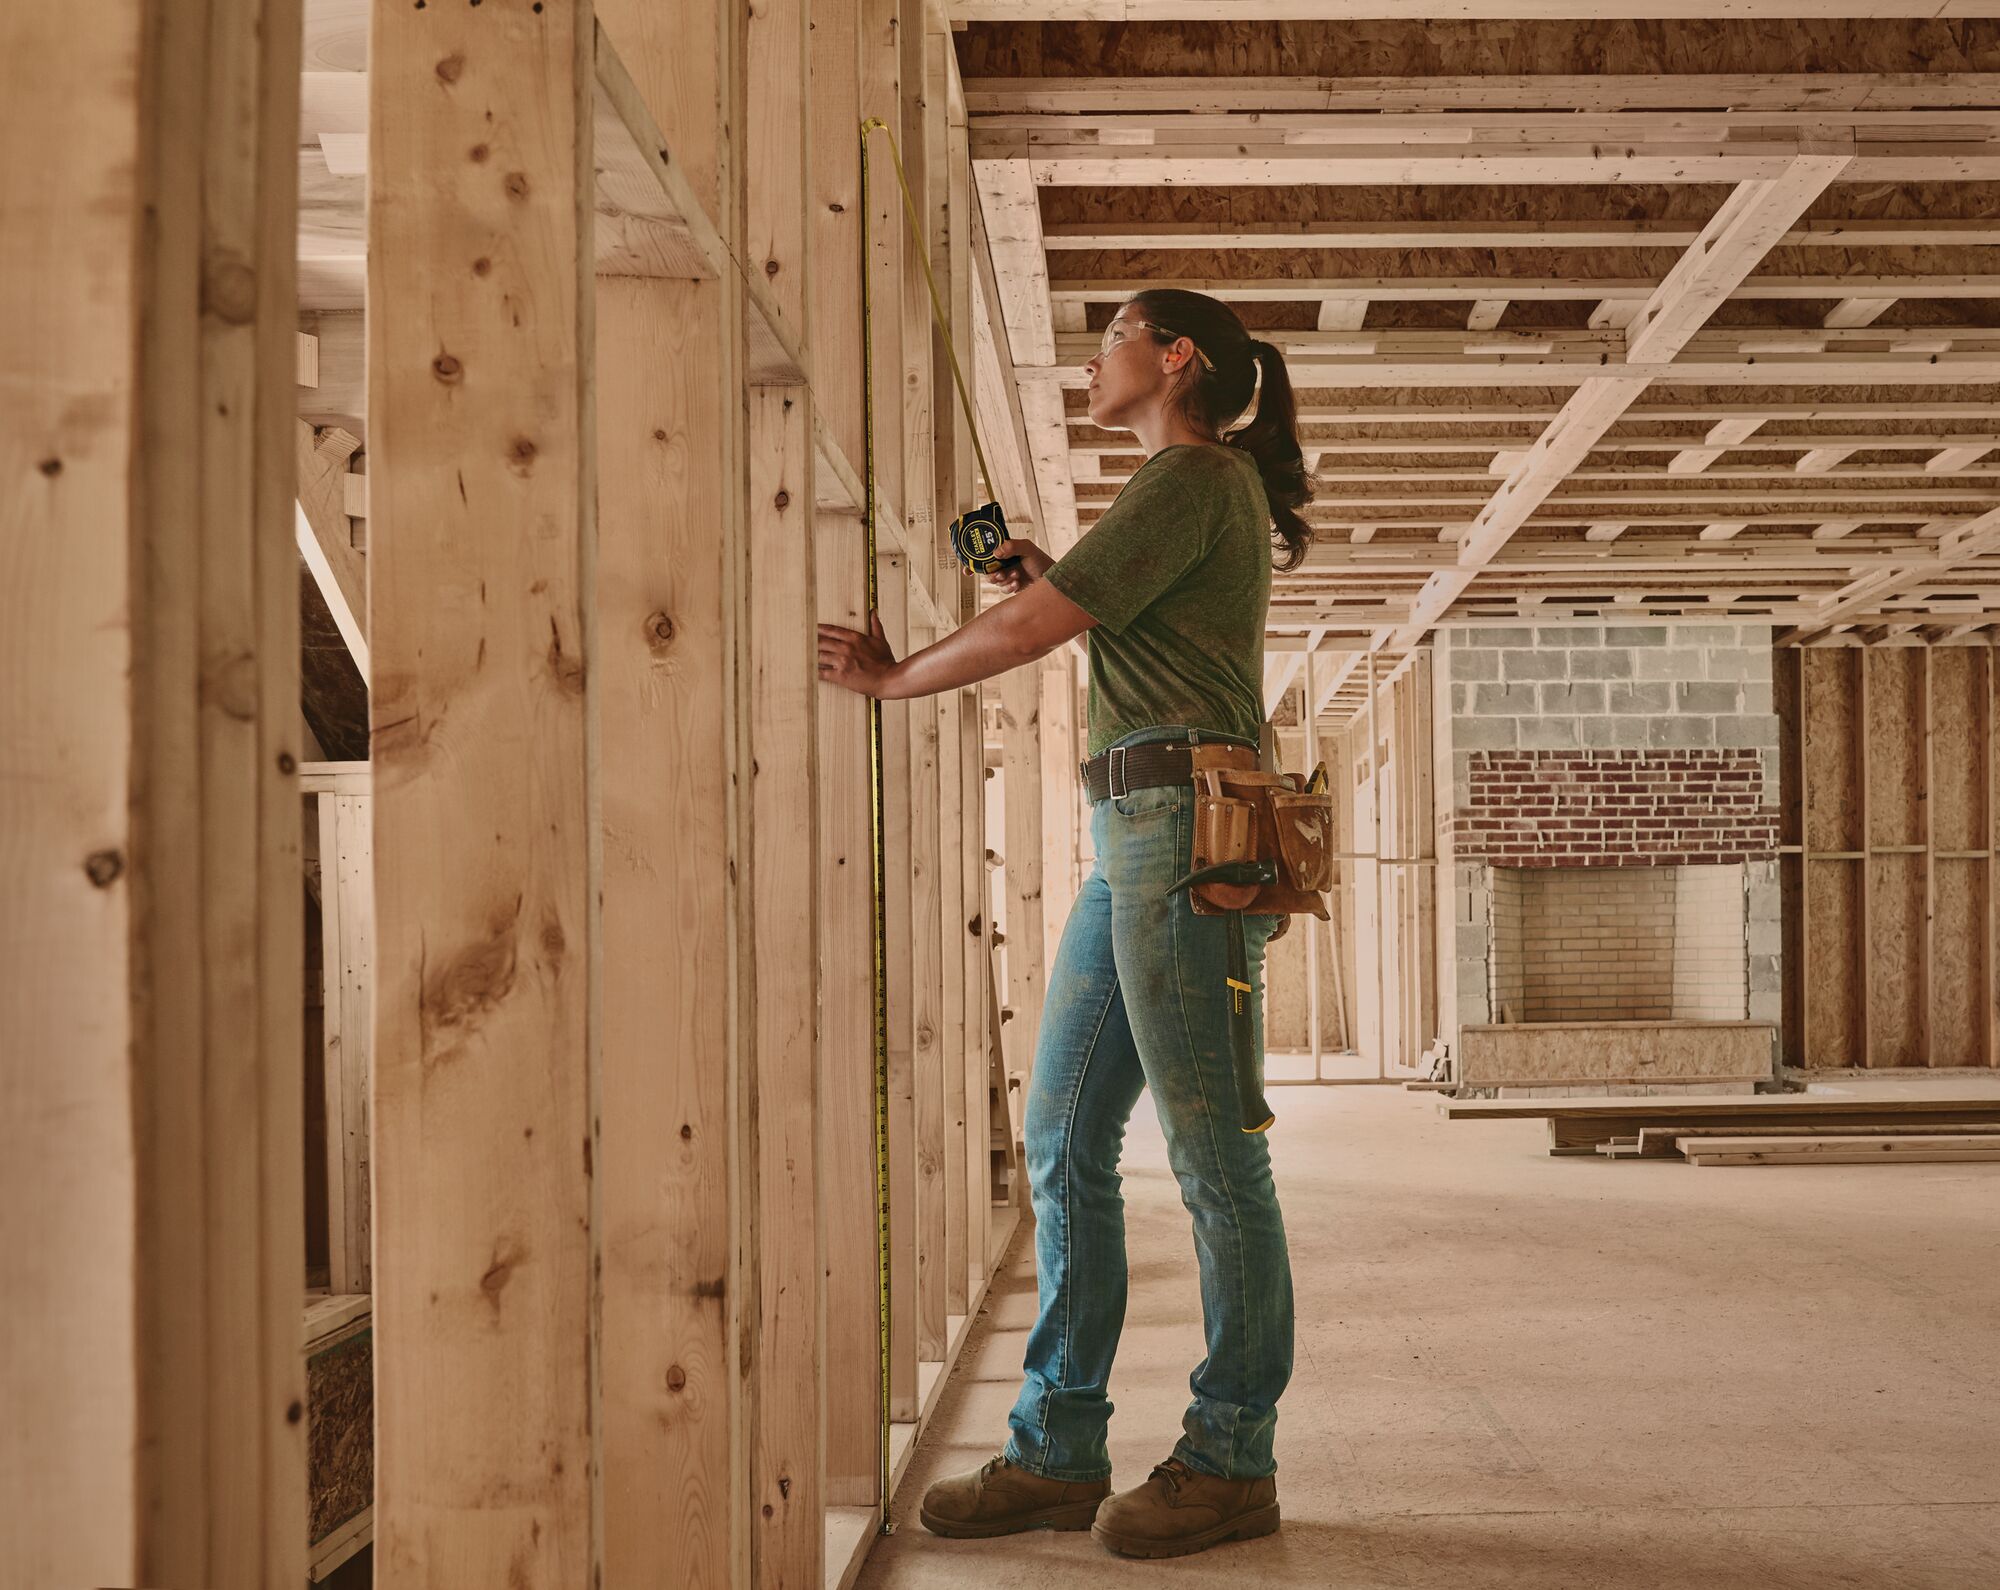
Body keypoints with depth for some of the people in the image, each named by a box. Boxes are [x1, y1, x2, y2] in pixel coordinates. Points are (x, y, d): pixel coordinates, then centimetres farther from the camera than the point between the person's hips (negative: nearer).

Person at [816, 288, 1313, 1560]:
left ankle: (1234, 1461, 5)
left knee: (1212, 1148, -4)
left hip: (1183, 826, -10)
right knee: (1064, 1136, 8)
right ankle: (1061, 1450, 13)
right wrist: (1051, 579, 19)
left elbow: (1030, 632, -11)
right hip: (1135, 834, 10)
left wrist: (892, 677, 3)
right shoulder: (1212, 491, 25)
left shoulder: (1194, 477, -6)